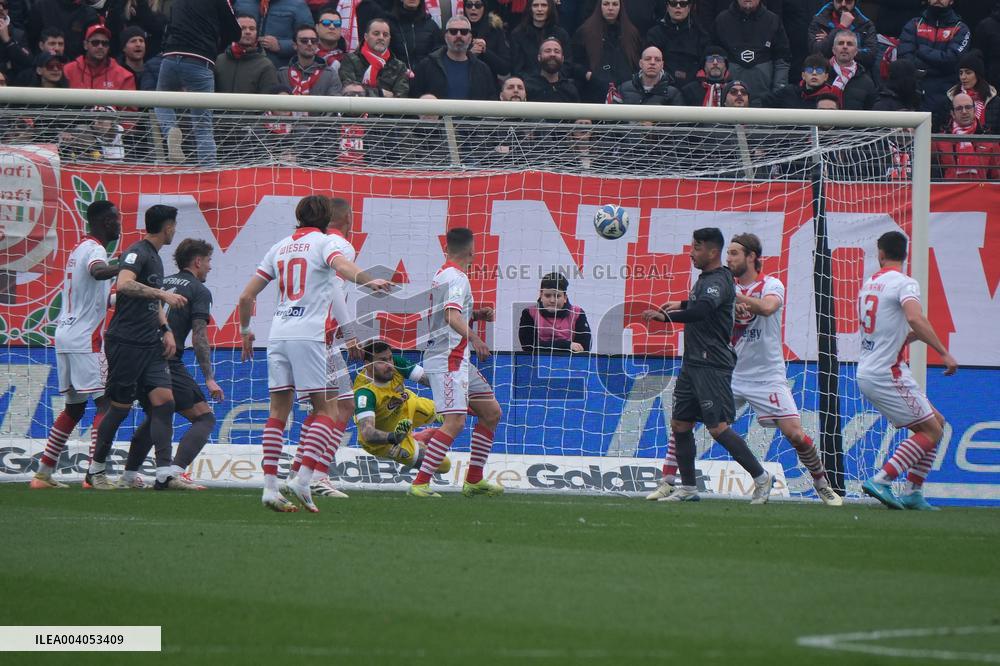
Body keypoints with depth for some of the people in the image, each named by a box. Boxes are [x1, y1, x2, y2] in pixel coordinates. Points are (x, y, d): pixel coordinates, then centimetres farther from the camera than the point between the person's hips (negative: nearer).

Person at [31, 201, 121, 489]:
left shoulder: (79, 248, 19)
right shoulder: (94, 249, -10)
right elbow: (98, 271, -34)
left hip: (66, 336, 9)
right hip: (86, 340, -9)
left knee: (74, 407, 15)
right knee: (105, 402, -9)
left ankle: (44, 473, 13)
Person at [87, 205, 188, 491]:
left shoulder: (155, 257, 19)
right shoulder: (137, 253, -10)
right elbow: (123, 285, -29)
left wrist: (166, 330, 15)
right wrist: (163, 294, -31)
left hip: (150, 346, 8)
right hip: (126, 343, -8)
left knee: (164, 399, -5)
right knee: (120, 407, -1)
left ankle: (164, 473, -9)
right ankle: (96, 469, 15)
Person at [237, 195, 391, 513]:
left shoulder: (280, 247, 19)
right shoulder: (329, 242, 3)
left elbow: (246, 296, 20)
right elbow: (341, 264, -22)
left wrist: (245, 330, 34)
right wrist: (369, 281, -38)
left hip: (278, 334, 5)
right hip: (309, 334, -5)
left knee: (279, 411, 8)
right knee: (326, 411, -1)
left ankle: (269, 486, 1)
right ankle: (303, 481, -16)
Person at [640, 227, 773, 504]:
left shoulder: (718, 281, -16)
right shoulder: (706, 278, 16)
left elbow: (703, 311, -35)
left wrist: (666, 317, -41)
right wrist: (681, 304, 30)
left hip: (713, 365, -10)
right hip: (694, 364, 10)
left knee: (718, 427, -12)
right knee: (680, 423, 8)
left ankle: (761, 478, -5)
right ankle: (687, 487, 14)